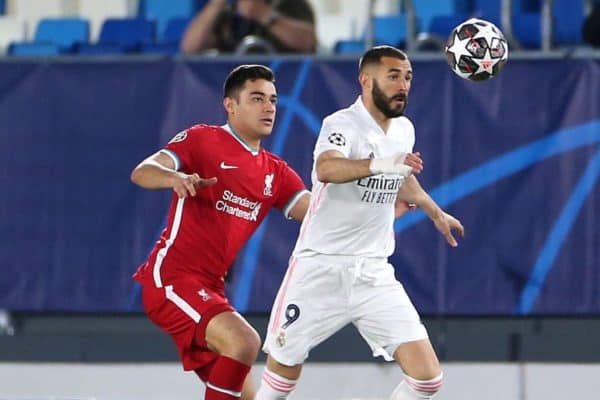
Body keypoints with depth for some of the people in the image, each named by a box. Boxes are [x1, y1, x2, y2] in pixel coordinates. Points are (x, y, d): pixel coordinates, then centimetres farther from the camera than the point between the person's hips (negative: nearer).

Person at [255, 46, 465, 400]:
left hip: (374, 274, 5)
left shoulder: (404, 130, 7)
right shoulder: (343, 125, -15)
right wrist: (381, 163, -55)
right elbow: (326, 169, -39)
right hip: (321, 269, -5)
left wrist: (436, 213, 46)